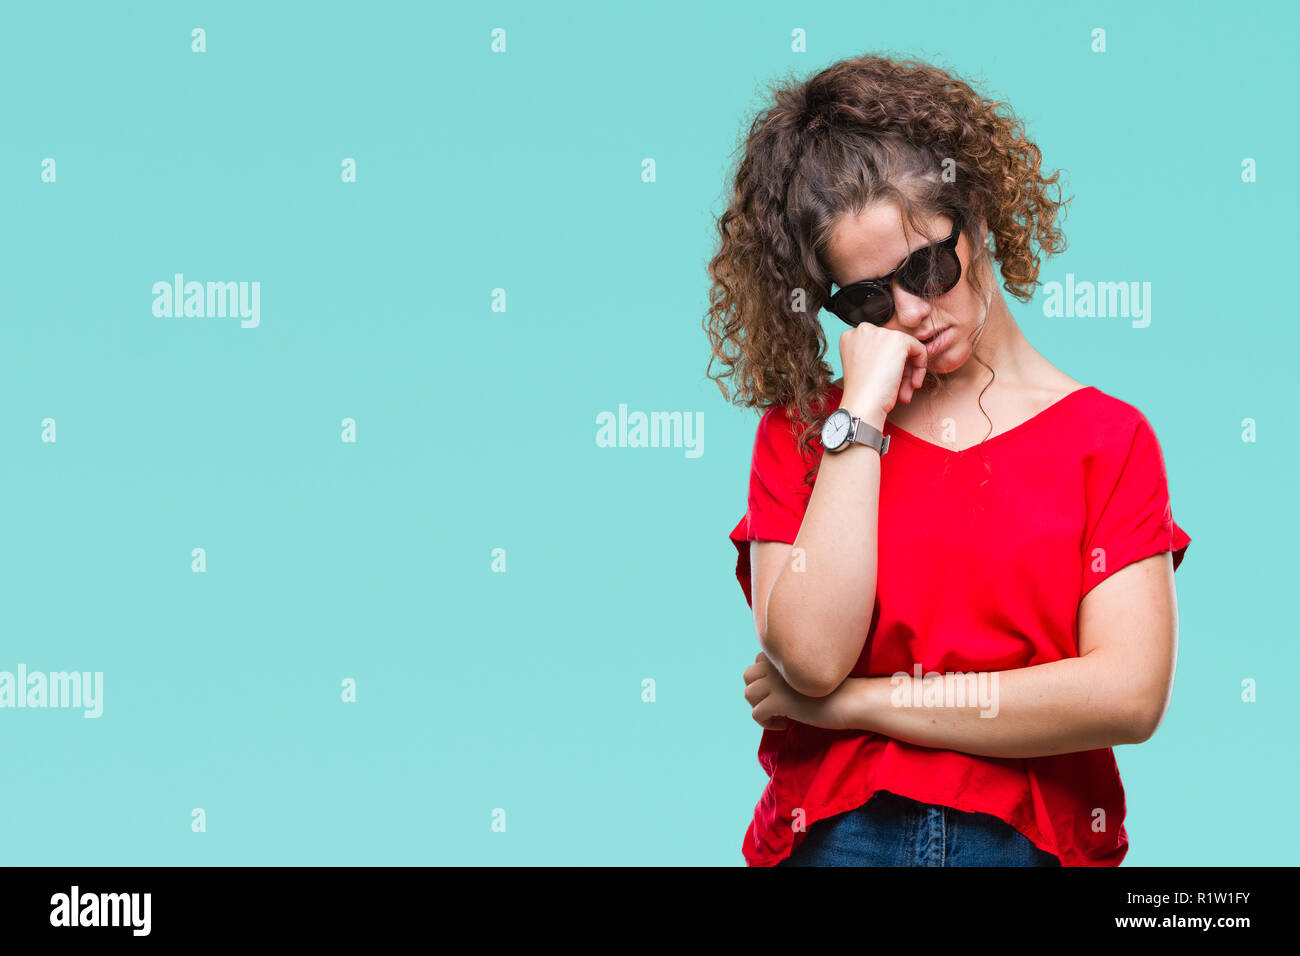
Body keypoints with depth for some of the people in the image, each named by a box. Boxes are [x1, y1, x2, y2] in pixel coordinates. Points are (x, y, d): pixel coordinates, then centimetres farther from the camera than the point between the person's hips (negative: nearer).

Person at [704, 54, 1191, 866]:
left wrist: (859, 703, -2)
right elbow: (811, 655, -6)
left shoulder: (1107, 437, 8)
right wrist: (862, 417, -3)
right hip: (832, 836, 0)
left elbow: (1129, 694, -4)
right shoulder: (799, 431, 10)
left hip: (1030, 839, 0)